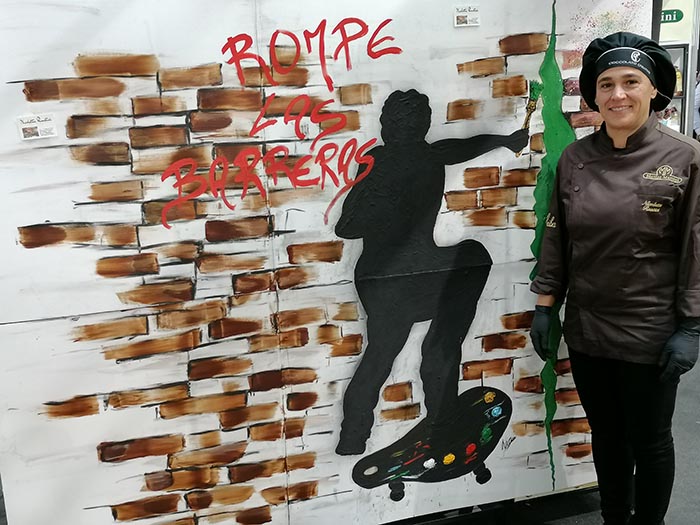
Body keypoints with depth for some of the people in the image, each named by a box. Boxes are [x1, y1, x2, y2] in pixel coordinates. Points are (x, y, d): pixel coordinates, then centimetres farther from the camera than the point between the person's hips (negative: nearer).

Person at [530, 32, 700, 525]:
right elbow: (557, 237, 6)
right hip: (586, 328, 4)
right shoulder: (575, 158, 0)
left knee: (649, 442, 12)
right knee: (606, 436, 19)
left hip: (652, 332, -3)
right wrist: (545, 305, 4)